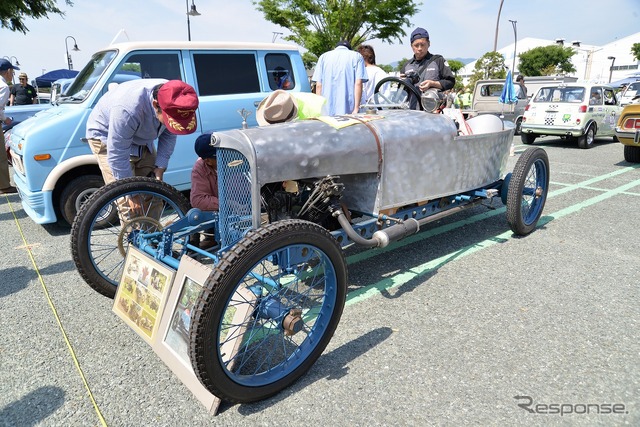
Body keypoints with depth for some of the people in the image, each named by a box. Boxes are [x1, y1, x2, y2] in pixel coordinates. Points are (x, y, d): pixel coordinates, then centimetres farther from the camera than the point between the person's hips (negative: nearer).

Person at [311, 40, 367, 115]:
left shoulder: (323, 56, 14)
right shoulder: (357, 56, 9)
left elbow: (318, 85, 7)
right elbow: (358, 83, -4)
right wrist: (356, 108, -7)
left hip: (326, 110, 2)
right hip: (347, 110, -2)